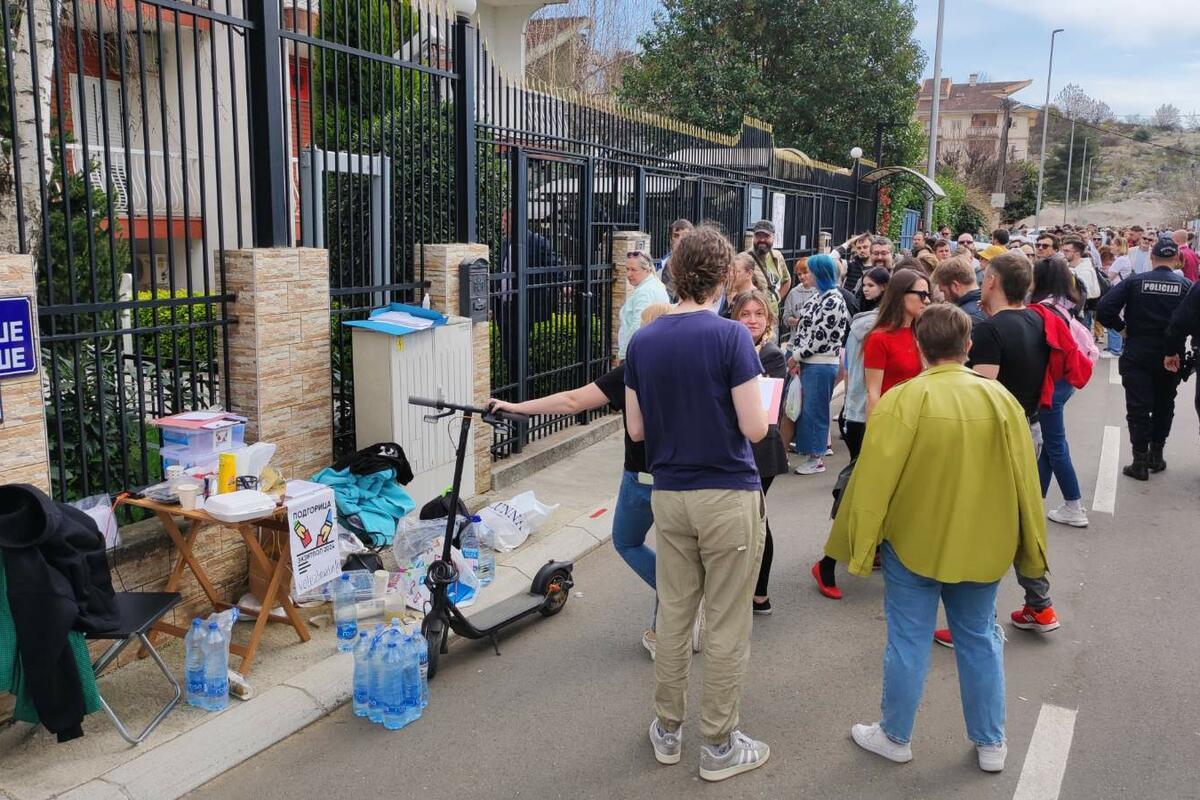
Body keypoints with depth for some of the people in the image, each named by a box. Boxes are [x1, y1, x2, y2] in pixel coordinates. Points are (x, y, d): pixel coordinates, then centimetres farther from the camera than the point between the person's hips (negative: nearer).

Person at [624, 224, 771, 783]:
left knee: (672, 616, 16)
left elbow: (637, 429, 4)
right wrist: (750, 405, 5)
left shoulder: (642, 341, 0)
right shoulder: (730, 336, -15)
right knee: (726, 626, 7)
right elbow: (754, 428, -15)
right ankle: (719, 746, 20)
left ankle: (667, 730, 30)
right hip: (728, 496, -4)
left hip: (669, 495, 5)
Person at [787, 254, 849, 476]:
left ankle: (817, 458, 11)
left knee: (814, 409, -1)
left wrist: (796, 356, -10)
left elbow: (820, 335, -18)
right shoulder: (819, 296, 13)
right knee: (806, 408, 14)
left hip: (821, 364, -9)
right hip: (808, 363, 9)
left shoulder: (833, 301, -16)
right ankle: (811, 452, 26)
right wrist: (796, 357, 5)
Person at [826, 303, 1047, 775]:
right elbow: (1024, 479, 1)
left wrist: (861, 544, -4)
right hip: (982, 544, 4)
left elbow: (873, 480, -14)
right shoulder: (1001, 399, -5)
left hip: (913, 542, -3)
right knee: (980, 639, 18)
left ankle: (895, 737, 26)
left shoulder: (903, 400, -16)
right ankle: (991, 743, 30)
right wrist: (1030, 549, 12)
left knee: (909, 641, 10)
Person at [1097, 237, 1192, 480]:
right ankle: (1156, 455, 25)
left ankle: (1140, 462, 2)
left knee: (1138, 408, 2)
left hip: (1137, 355, -1)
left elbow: (1105, 309, -15)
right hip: (1171, 357, 2)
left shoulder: (1134, 282, -7)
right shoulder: (1186, 286, -5)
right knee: (1164, 406, 18)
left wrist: (1121, 327, 0)